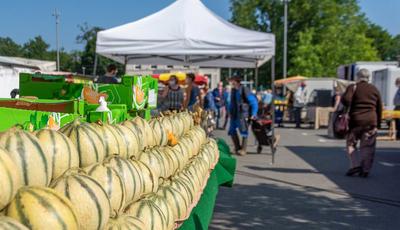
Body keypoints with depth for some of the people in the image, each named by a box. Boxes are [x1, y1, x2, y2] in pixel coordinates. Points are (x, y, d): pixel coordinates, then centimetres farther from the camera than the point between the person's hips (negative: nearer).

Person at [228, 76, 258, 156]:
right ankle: (237, 148, 19)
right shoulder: (233, 90, 9)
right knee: (232, 131, 7)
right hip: (234, 114, 7)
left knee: (244, 131, -1)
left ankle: (243, 149, 7)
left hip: (243, 114, -7)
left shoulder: (245, 90, -12)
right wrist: (230, 112, 15)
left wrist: (253, 114, -13)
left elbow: (254, 102, -10)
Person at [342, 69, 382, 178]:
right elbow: (379, 108, 11)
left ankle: (355, 165, -4)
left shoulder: (353, 87, -1)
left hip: (356, 120, -3)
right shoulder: (374, 89, 11)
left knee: (351, 143, 9)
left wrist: (342, 97, 5)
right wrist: (378, 123, 16)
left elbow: (346, 100, -18)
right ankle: (365, 170, 3)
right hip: (371, 121, 3)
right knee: (368, 147, 5)